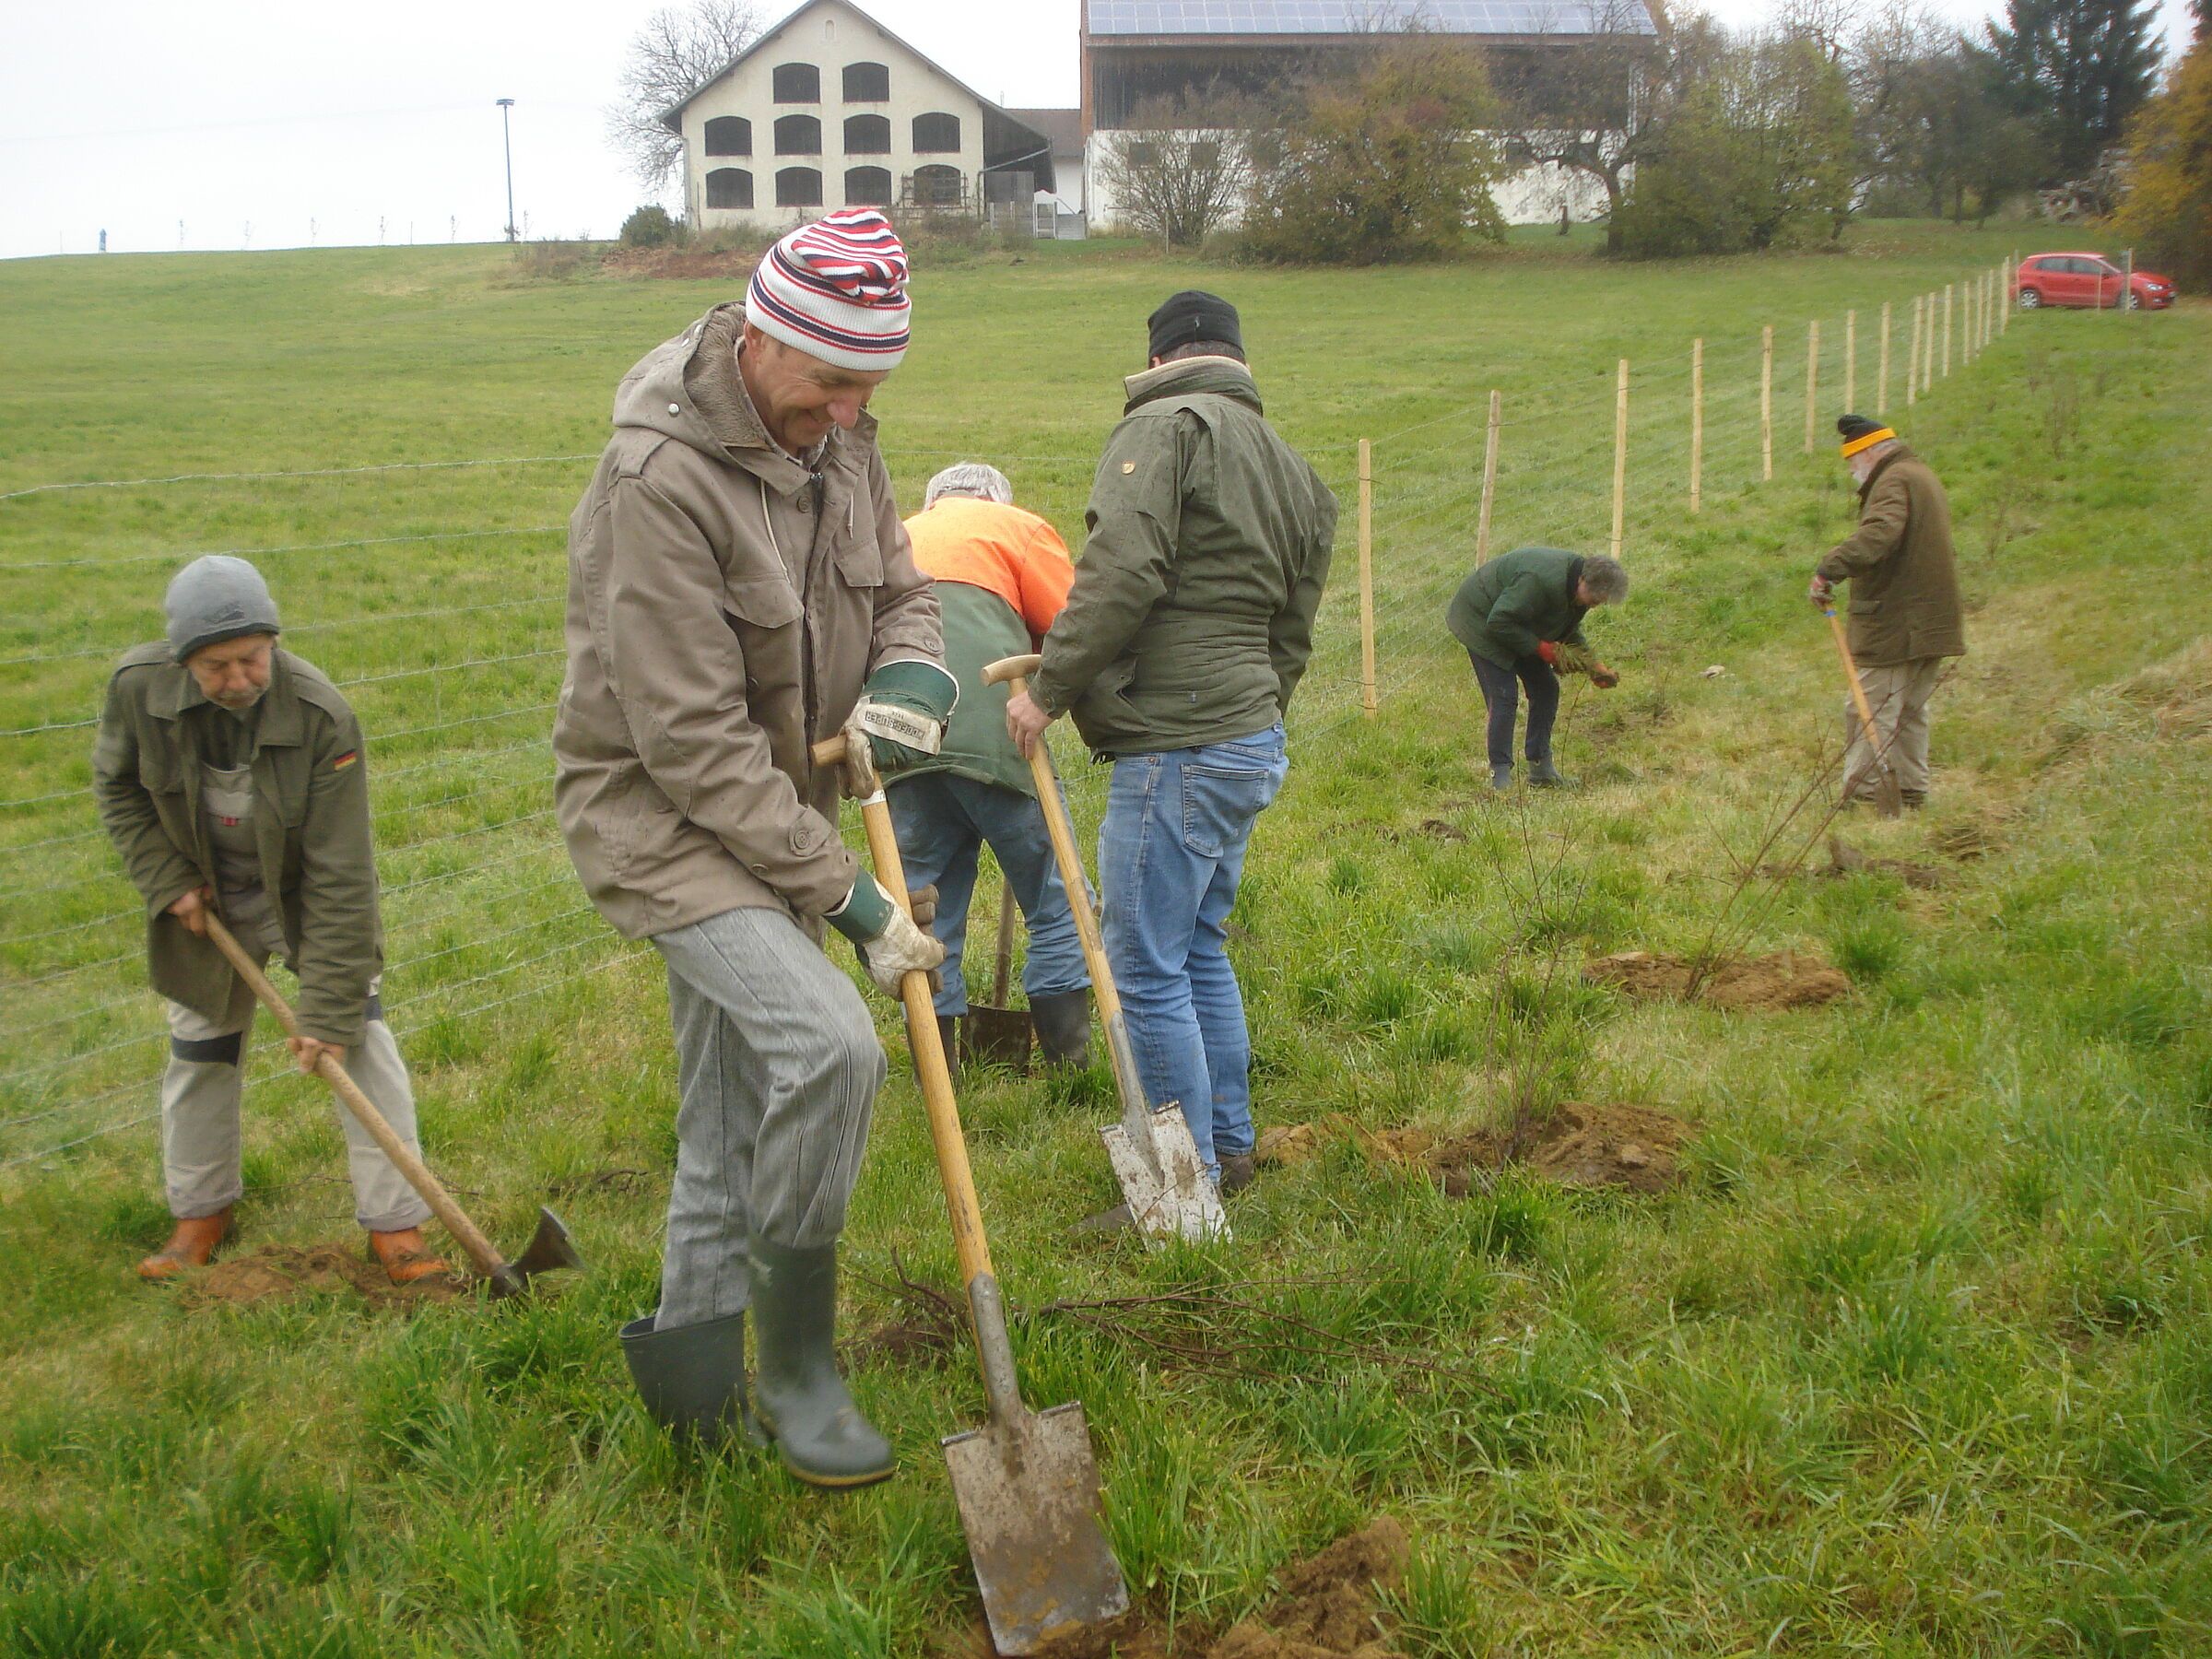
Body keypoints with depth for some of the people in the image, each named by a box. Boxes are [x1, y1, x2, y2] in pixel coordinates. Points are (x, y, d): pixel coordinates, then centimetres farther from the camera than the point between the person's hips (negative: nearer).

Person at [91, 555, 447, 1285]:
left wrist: (329, 1006, -30)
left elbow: (340, 876, -30)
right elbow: (118, 788, 1)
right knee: (199, 1052, 13)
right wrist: (167, 880, -11)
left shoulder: (321, 719, -32)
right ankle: (202, 1210, 34)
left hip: (306, 897, -3)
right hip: (207, 902, 3)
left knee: (357, 1039, -10)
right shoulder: (138, 688, -23)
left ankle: (395, 1224, 0)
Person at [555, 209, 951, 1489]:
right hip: (662, 819, -8)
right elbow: (694, 744, -25)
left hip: (777, 812, 8)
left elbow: (899, 591, 11)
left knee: (736, 1120, 15)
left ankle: (692, 1373, 31)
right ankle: (798, 1365, -7)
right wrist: (847, 894, -22)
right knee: (828, 1046, -26)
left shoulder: (839, 435, 0)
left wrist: (909, 682, -15)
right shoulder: (663, 480, -25)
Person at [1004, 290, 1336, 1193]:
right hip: (1253, 739, 10)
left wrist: (1050, 687, -13)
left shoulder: (1164, 426, -7)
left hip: (1177, 747, -10)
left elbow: (1121, 572, -20)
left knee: (1148, 972, -2)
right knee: (1200, 950, 22)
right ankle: (1229, 1146, 32)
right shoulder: (1296, 472, 20)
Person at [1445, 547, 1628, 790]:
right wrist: (1542, 648, -28)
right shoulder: (1542, 580, -37)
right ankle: (1500, 775, -13)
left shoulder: (1576, 589, -7)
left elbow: (1570, 631, 10)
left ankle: (1541, 768, 11)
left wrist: (1593, 665, -4)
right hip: (1481, 622, -9)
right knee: (1504, 697, -17)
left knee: (1546, 689, 5)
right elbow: (1499, 623, -33)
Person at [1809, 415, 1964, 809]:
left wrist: (1829, 568, -40)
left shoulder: (1895, 481, -13)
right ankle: (1912, 794, 21)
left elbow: (1880, 533, -33)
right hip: (1932, 623, 10)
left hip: (1893, 625, -10)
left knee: (1869, 712, -8)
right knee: (1911, 711, 16)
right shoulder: (1924, 476, 21)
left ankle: (1862, 795, -8)